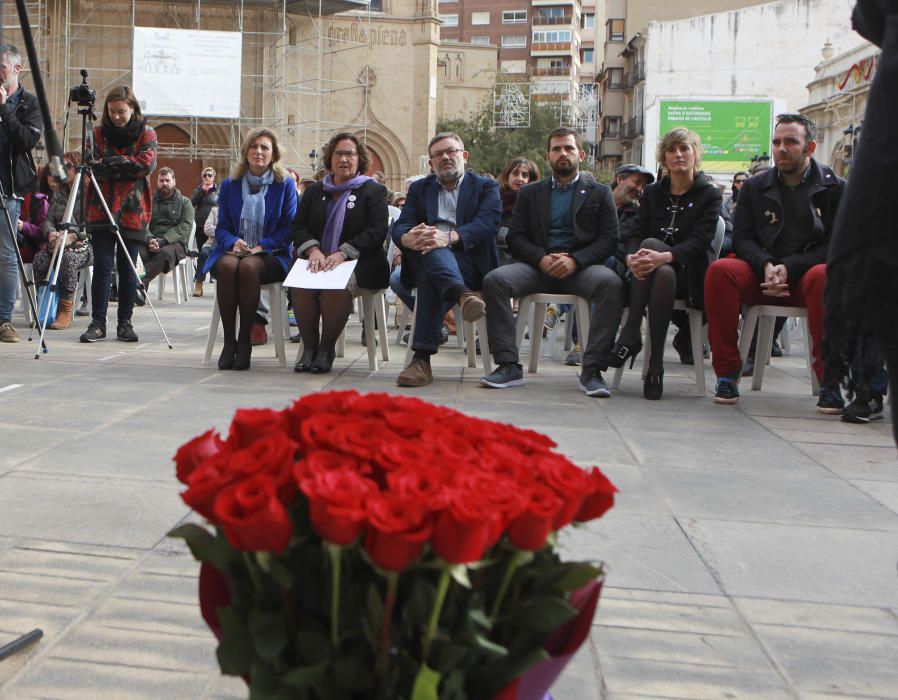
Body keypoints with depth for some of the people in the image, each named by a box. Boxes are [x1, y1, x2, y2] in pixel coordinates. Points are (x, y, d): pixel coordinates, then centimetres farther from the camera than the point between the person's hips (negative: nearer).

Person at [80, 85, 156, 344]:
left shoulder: (146, 134, 5)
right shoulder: (99, 133, 9)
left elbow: (147, 163, -12)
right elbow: (93, 167, -4)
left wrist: (109, 162, -12)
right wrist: (127, 166, -20)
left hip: (133, 212, -1)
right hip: (101, 210, 1)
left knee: (128, 268, 4)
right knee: (102, 267, -3)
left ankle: (125, 322, 11)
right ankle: (98, 322, 1)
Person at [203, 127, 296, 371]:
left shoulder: (285, 185, 7)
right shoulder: (230, 185, 14)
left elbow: (289, 229, 1)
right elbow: (221, 228, 11)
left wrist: (260, 246, -13)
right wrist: (234, 242, -12)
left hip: (271, 254, -2)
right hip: (233, 250, 2)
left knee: (249, 266, -37)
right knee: (227, 266, -34)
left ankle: (244, 341, -27)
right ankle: (228, 340, -29)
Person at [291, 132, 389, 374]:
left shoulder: (373, 191, 8)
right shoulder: (315, 191, 21)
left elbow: (376, 232, -6)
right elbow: (299, 227, 11)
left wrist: (342, 253, -19)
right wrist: (313, 250, -12)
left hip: (358, 263, -3)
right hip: (318, 260, 3)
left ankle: (327, 348, -20)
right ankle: (309, 347, -16)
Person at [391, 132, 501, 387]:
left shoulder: (486, 187, 14)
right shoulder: (419, 188, 23)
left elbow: (488, 224, -7)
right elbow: (399, 227, 6)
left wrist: (449, 237, -27)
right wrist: (409, 238, -22)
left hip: (470, 262, -2)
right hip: (425, 258, 2)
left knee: (430, 277, -36)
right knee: (432, 249, -36)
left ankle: (422, 358, -46)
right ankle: (463, 295, -60)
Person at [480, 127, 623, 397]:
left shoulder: (599, 193, 15)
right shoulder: (530, 193, 20)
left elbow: (609, 239, 4)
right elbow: (515, 237, 9)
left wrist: (575, 260, -15)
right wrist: (542, 259, -12)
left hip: (580, 266, -1)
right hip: (538, 264, 2)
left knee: (612, 284, -35)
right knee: (494, 280, -28)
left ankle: (592, 369, -31)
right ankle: (508, 365, -27)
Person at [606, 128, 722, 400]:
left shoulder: (709, 195, 5)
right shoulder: (653, 192, 16)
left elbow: (699, 242, -12)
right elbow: (634, 234, 3)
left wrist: (664, 257, -32)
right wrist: (632, 256, -23)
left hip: (689, 274, -2)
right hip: (655, 273, 2)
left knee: (650, 243, -33)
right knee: (663, 273, -35)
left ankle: (629, 336, -38)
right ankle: (654, 366, -39)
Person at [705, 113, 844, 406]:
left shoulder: (834, 187, 4)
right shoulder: (755, 187, 13)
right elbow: (741, 239, 5)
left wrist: (789, 268, -18)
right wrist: (766, 266, -17)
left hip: (807, 275, -2)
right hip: (762, 276, 2)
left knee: (824, 277, -38)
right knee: (719, 270, -28)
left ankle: (829, 379, -28)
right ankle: (726, 374, -21)